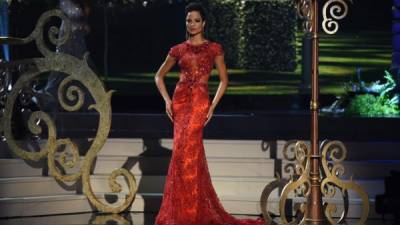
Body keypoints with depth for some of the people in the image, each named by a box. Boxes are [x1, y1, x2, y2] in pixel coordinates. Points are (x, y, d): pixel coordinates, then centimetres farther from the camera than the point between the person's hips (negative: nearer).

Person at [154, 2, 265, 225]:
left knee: (186, 150, -14)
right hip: (180, 100, 3)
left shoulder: (214, 48, 6)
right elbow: (159, 76, 19)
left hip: (199, 101, -3)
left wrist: (213, 105, -2)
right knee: (190, 151, 3)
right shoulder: (178, 50, 12)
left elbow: (224, 80, 7)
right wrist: (167, 99, 4)